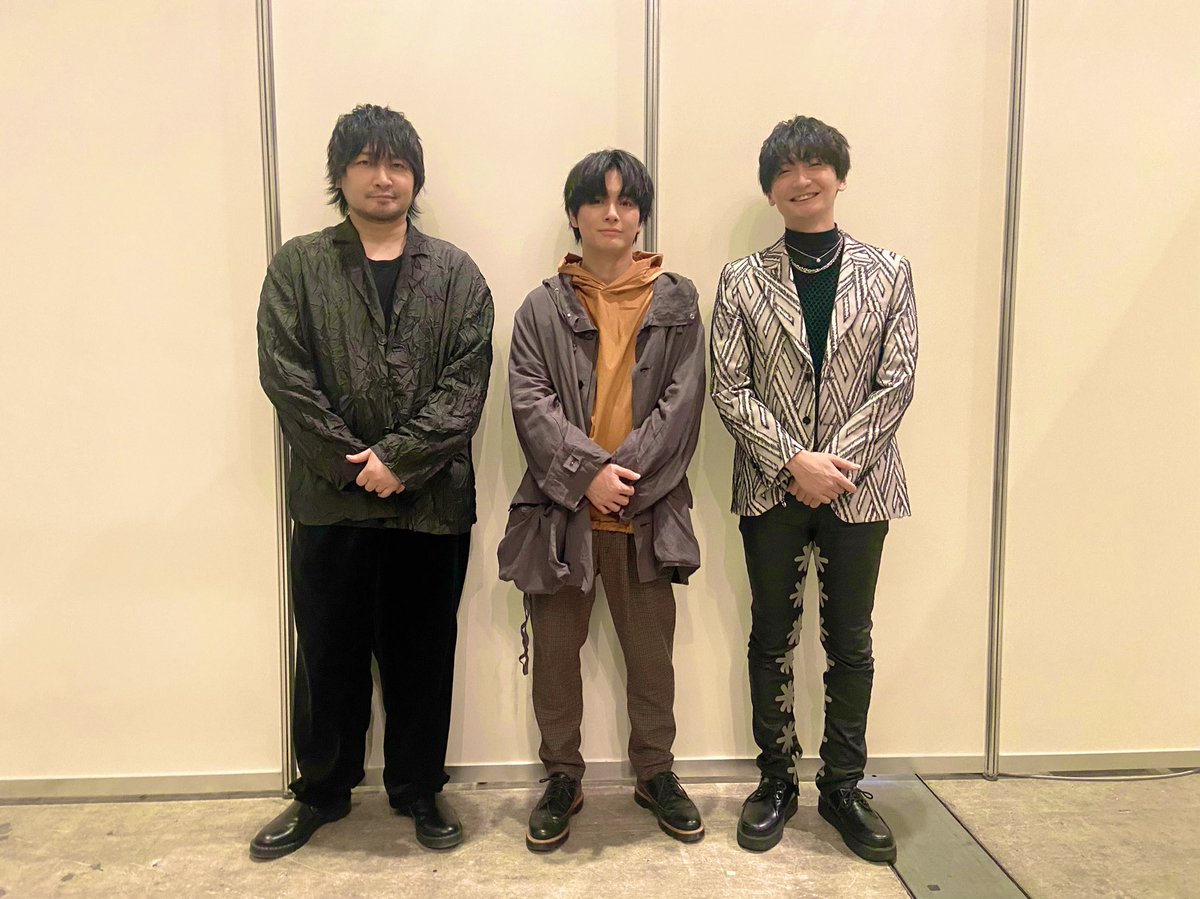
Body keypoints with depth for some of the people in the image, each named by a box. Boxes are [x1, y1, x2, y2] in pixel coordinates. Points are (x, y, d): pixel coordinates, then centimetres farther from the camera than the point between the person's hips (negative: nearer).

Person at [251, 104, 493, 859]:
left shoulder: (457, 274, 4)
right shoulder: (297, 267, 4)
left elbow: (466, 386, -5)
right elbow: (286, 378, -4)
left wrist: (397, 457, -15)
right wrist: (354, 464, -12)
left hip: (433, 500, 0)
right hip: (330, 499, 0)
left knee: (423, 654, 12)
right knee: (329, 655, 12)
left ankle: (419, 789, 31)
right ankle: (322, 792, 34)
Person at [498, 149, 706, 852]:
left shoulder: (677, 302, 5)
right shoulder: (544, 308, 5)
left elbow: (683, 401, -3)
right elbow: (531, 403, -5)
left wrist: (627, 473, -13)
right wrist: (589, 473, -17)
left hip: (646, 511, 0)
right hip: (560, 509, 1)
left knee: (651, 651, 12)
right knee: (555, 652, 11)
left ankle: (656, 773, 33)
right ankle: (563, 778, 31)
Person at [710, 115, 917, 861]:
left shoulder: (889, 273, 5)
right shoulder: (743, 280, 3)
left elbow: (897, 382, -2)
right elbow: (730, 390, -3)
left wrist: (837, 461, -13)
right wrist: (794, 461, -14)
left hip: (859, 486, 0)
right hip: (772, 486, 0)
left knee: (850, 642, 10)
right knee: (773, 639, 10)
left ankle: (844, 786, 27)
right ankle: (777, 782, 27)